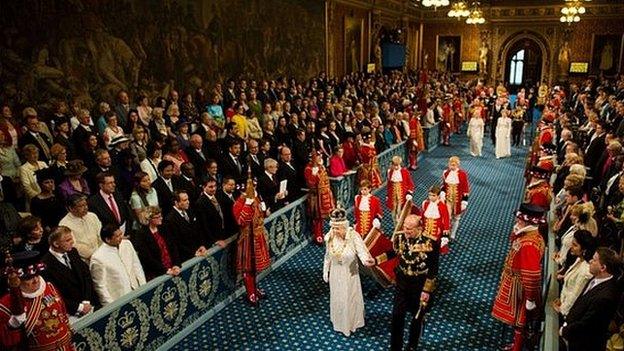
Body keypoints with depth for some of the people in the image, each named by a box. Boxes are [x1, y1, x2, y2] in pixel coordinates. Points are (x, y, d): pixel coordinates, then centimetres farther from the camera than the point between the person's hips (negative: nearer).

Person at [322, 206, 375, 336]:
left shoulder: (353, 236, -27)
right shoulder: (330, 237, -15)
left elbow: (361, 250, -38)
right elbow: (328, 255, -1)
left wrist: (366, 260, -60)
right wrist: (325, 271, 7)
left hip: (349, 273, -3)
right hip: (336, 273, 3)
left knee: (351, 297, 17)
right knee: (337, 297, 21)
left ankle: (352, 322, 43)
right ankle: (339, 322, 47)